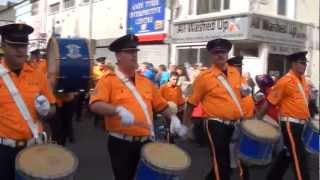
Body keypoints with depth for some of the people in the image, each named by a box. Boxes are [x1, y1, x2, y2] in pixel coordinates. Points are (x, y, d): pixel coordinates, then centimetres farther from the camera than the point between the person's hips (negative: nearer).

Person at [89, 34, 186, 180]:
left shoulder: (145, 81, 11)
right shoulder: (108, 80, -7)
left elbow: (161, 105, 17)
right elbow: (95, 105, -21)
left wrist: (172, 117, 0)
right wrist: (118, 110, -34)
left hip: (146, 142, 5)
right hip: (121, 143, -5)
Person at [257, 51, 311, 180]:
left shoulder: (302, 79, 11)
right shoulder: (285, 81, -15)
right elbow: (270, 100, -12)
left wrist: (306, 116, 15)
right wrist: (258, 117, -7)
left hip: (299, 123, 9)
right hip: (290, 123, -9)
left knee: (288, 153, 17)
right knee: (299, 157, -6)